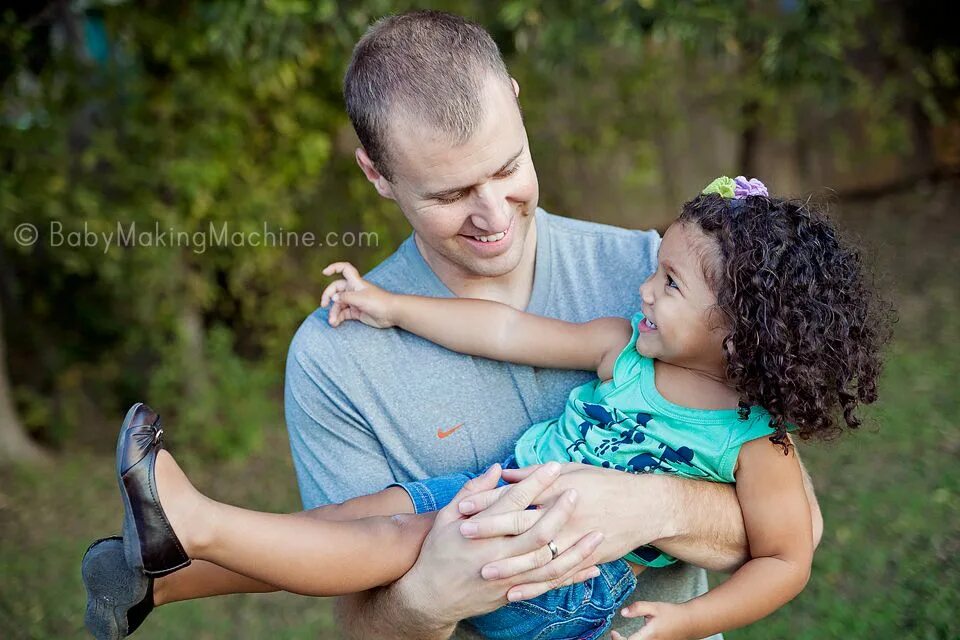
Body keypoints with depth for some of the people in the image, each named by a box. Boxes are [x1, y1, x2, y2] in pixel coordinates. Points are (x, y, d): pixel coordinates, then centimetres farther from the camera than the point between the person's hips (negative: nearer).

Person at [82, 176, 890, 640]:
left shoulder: (756, 442, -15)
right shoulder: (627, 348, -1)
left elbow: (787, 559, -10)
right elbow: (510, 332, 1)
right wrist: (393, 307, 2)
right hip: (503, 495, 6)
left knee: (405, 539, -23)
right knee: (365, 513, -6)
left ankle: (194, 526, -23)